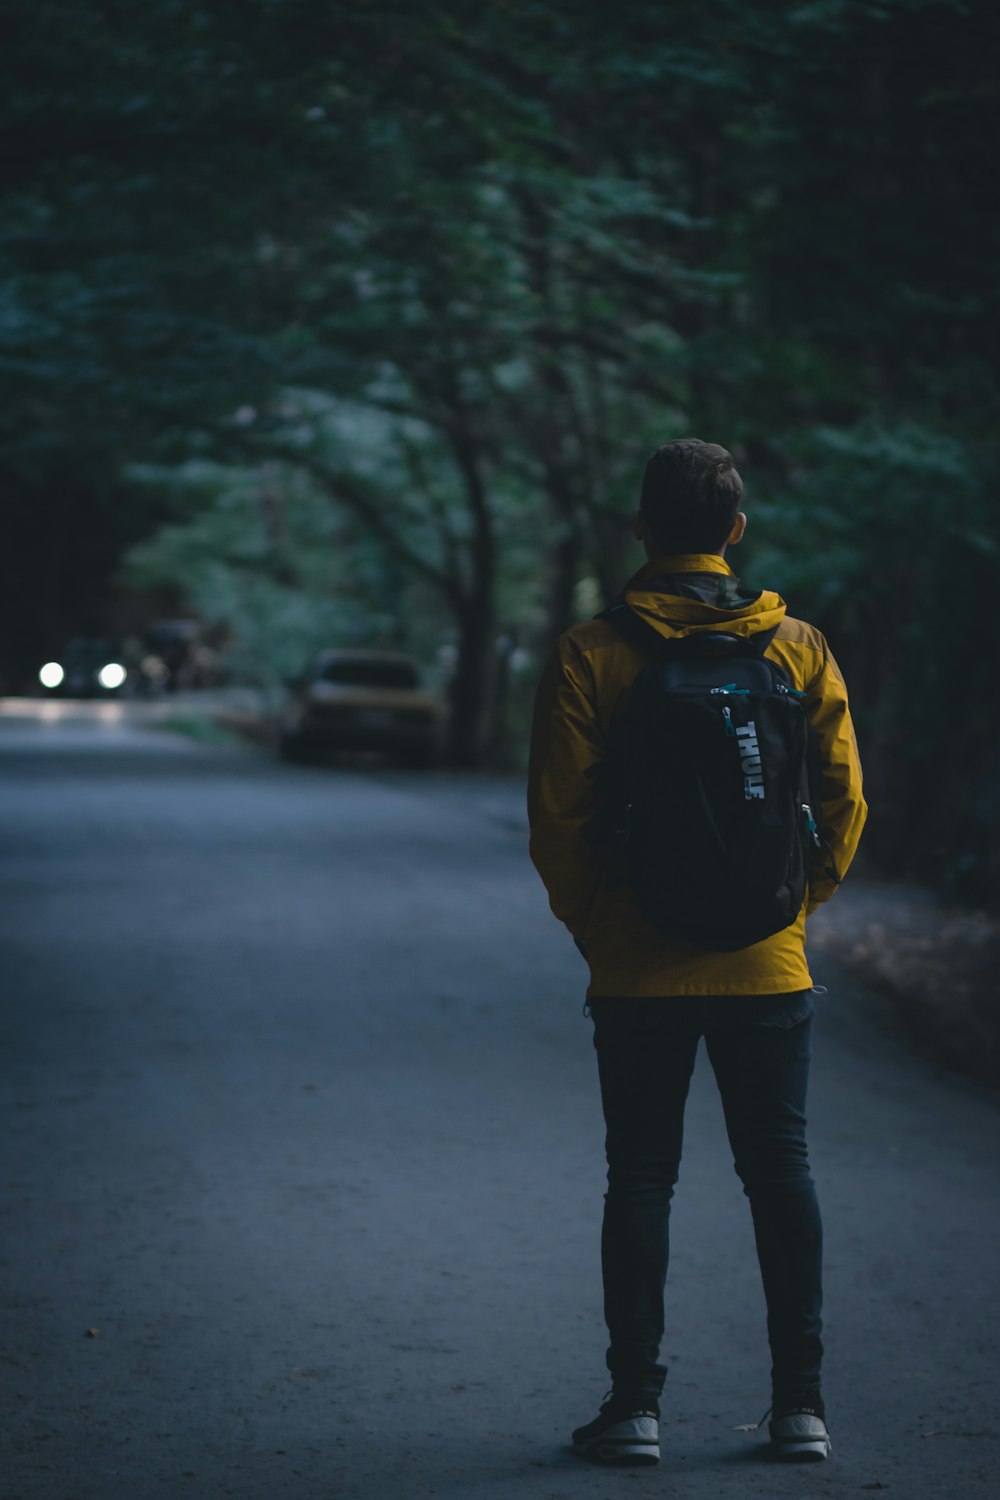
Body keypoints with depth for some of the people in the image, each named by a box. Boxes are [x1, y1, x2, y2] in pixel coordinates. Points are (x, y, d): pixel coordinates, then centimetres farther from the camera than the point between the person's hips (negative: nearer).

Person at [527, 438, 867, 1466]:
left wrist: (590, 923, 7)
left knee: (640, 1179, 7)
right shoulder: (799, 648, -1)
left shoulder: (589, 656, -6)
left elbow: (558, 814, -7)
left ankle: (635, 1404, 7)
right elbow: (844, 800, 1)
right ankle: (799, 1404, 12)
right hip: (768, 968, 2)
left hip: (638, 971, -1)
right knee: (780, 1173, 10)